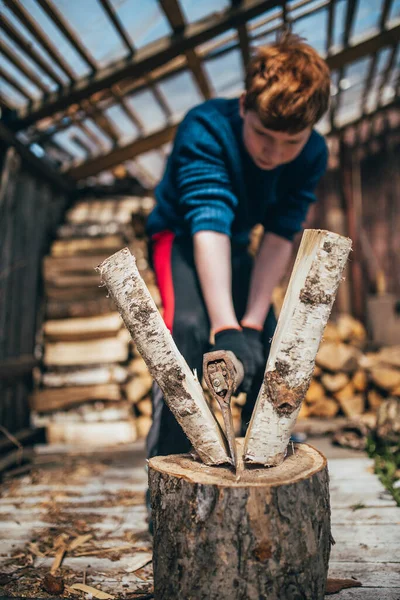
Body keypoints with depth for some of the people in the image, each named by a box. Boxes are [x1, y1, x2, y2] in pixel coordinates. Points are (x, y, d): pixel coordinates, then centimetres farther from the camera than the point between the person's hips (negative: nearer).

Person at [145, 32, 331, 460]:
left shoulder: (312, 155, -18)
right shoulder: (205, 129, -31)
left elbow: (279, 239, -23)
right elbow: (209, 226, -42)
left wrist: (253, 324, -32)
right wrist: (226, 329, -51)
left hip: (236, 247, 5)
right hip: (181, 235, -4)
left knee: (269, 344, -1)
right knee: (191, 327, -31)